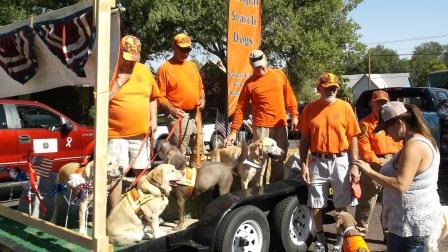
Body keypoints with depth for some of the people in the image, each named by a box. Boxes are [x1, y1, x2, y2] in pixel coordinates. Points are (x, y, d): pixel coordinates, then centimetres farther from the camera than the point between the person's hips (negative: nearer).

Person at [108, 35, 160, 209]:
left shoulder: (144, 71, 7)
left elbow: (152, 97, 17)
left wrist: (153, 119, 5)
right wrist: (119, 83, -15)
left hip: (141, 133, 4)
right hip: (116, 134, -4)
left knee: (142, 172, 14)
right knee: (115, 175, -1)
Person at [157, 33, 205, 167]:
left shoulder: (192, 66, 13)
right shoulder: (165, 68, -7)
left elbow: (200, 87, 21)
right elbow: (160, 96, -11)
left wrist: (202, 99, 2)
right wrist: (171, 109, -25)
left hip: (195, 115, 7)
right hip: (178, 116, -7)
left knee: (196, 151, 17)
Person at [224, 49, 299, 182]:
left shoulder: (279, 74, 6)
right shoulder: (249, 83, -3)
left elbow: (289, 96, 13)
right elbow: (240, 108, -3)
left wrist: (294, 115, 5)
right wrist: (234, 131, -9)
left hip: (281, 125, 3)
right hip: (261, 126, -3)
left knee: (279, 159, 11)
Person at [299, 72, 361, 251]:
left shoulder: (345, 107, -1)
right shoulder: (309, 109, 1)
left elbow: (353, 138, 0)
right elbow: (304, 139, 4)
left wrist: (354, 165, -5)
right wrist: (303, 164, -2)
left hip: (341, 161, -1)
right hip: (317, 162, 1)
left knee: (341, 206, 9)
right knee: (316, 205, 9)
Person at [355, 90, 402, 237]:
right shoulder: (365, 123, -6)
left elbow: (400, 143, 10)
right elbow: (365, 150, -11)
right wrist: (379, 162, -14)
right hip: (374, 164, -5)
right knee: (367, 200, -1)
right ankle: (360, 231, 10)